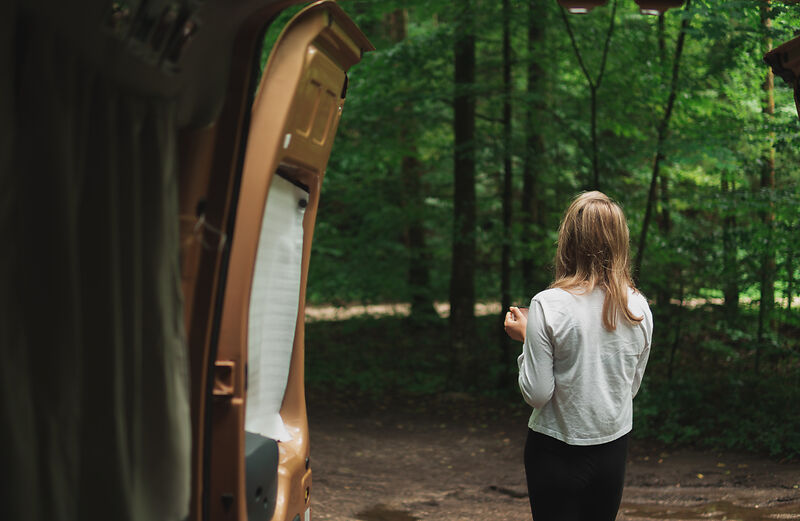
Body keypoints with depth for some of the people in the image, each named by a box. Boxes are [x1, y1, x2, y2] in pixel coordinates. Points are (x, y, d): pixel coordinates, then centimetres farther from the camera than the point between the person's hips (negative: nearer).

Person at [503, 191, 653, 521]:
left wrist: (526, 337, -1)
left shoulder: (548, 306, -17)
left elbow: (536, 393, -15)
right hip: (614, 449, 4)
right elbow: (632, 386, 9)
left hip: (556, 453, -4)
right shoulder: (639, 308, -3)